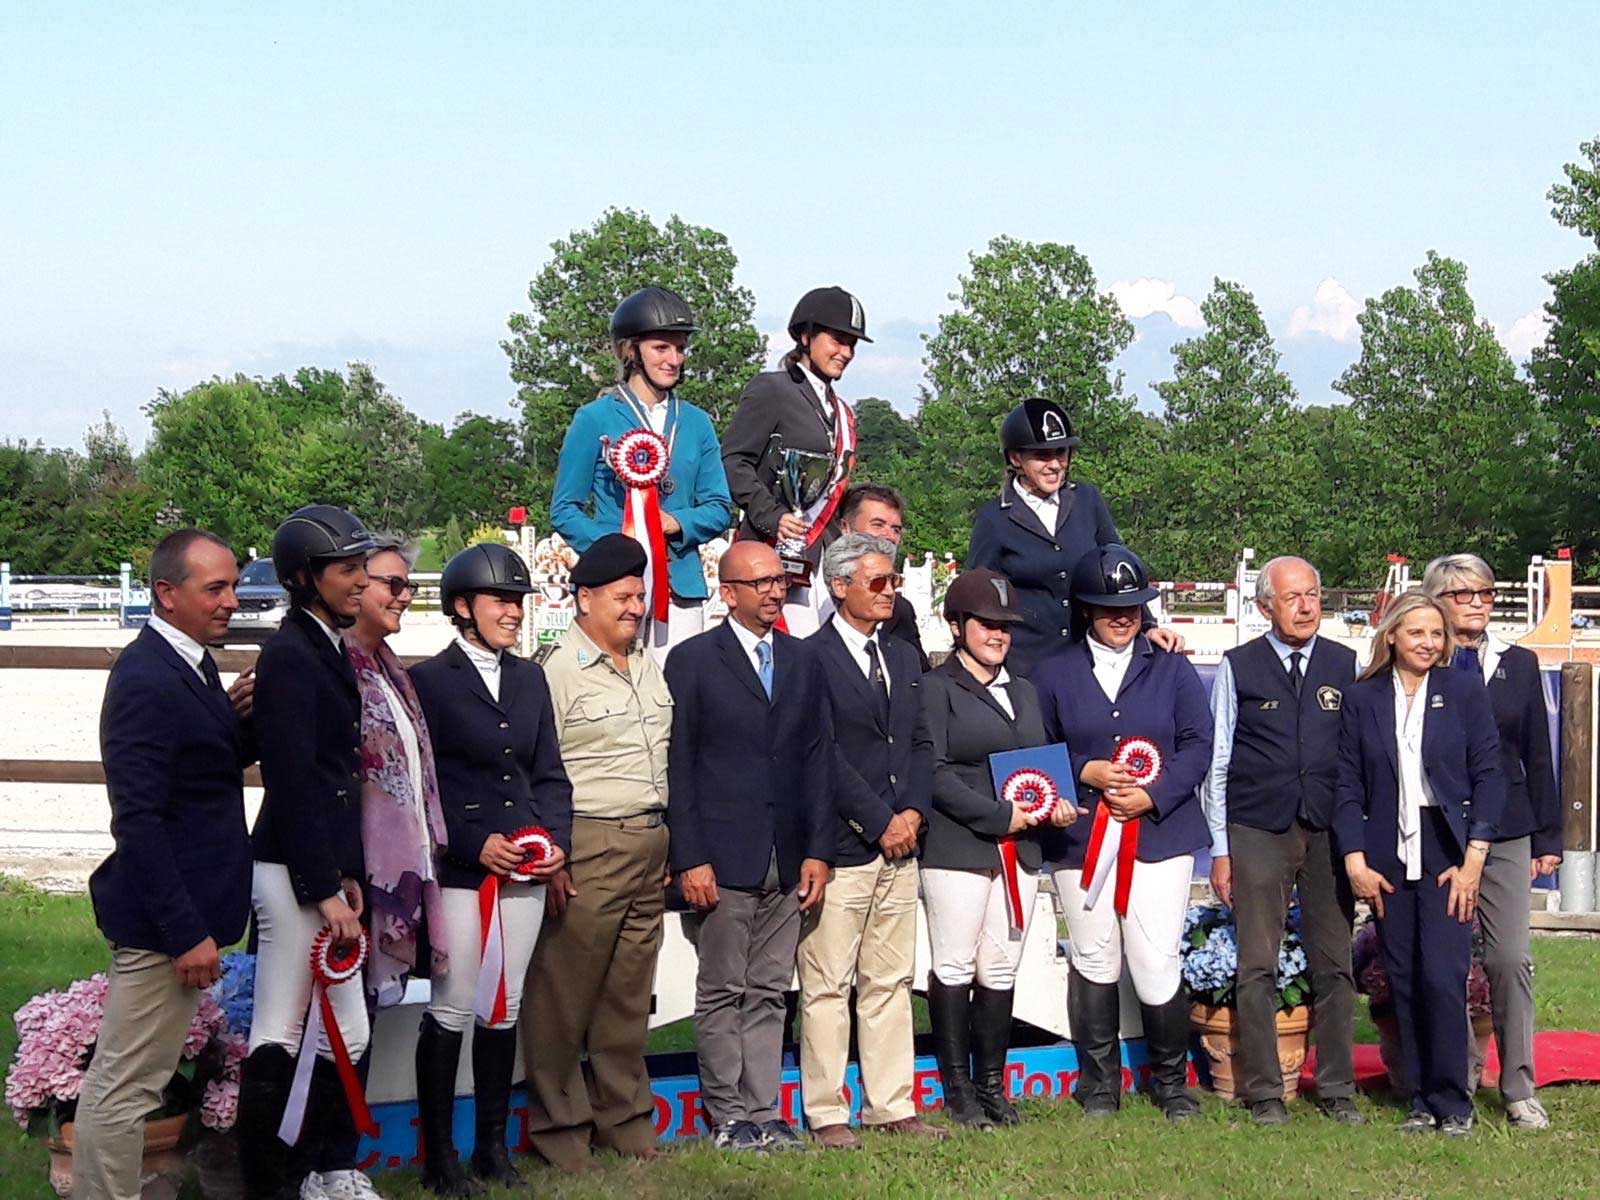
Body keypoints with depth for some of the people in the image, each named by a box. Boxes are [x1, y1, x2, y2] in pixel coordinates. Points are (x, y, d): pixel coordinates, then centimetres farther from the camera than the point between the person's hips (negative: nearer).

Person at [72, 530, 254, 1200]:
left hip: (184, 911, 10)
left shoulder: (190, 663, 11)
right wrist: (186, 935, -22)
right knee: (124, 1087, -2)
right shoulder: (147, 681, -19)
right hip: (164, 918, -10)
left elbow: (224, 760, 18)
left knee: (126, 1082, 19)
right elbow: (137, 820, -23)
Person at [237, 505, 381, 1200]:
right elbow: (293, 783, -18)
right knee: (280, 1037, -1)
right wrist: (326, 890, -18)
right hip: (294, 873, -9)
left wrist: (346, 874, 16)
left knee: (345, 1032, 11)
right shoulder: (290, 656, -14)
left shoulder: (326, 649, 14)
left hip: (321, 868, 9)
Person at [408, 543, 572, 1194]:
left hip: (525, 871, 5)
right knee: (451, 1011, -3)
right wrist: (474, 844, -14)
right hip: (457, 871, -5)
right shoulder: (428, 681, -2)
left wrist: (557, 839, 1)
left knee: (505, 1010, 10)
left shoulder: (529, 678, 15)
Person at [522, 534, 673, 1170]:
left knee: (629, 998, 13)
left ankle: (625, 1123, 21)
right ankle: (559, 1132, 8)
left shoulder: (649, 668, 16)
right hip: (586, 850, -7)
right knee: (564, 997, -2)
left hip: (649, 849, 7)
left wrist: (671, 847, 17)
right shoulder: (557, 670, -7)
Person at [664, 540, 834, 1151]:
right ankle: (727, 1117, 9)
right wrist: (689, 859, -10)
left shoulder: (801, 660, 13)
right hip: (723, 860, -4)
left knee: (768, 993, 7)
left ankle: (763, 1114, 12)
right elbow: (677, 767, -4)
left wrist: (818, 850, 5)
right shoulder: (693, 660, -1)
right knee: (722, 993, 2)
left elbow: (816, 761, 13)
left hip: (787, 864, 4)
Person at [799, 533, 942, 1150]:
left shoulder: (903, 658, 17)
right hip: (841, 849, -7)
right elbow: (824, 756, -12)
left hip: (898, 846, 7)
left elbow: (920, 744, 16)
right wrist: (880, 821, -12)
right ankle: (826, 1114, 4)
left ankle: (892, 1106, 16)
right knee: (828, 987, -2)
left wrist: (914, 811, 1)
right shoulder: (811, 658, -7)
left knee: (890, 983, 10)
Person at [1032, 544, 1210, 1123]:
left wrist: (1153, 795, -9)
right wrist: (1085, 773, -9)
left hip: (1160, 832, -1)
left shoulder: (1172, 669, 10)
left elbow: (1198, 744, 4)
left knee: (1157, 967, -5)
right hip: (1081, 838, 1)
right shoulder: (1054, 673, 9)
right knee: (1093, 963, 4)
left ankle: (1172, 1081, 16)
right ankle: (1099, 1085, 18)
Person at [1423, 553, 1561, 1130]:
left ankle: (1519, 1089, 6)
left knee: (1511, 960, -2)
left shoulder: (1520, 665, 11)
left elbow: (1537, 756, 13)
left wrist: (1547, 838, 10)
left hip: (1504, 832, 2)